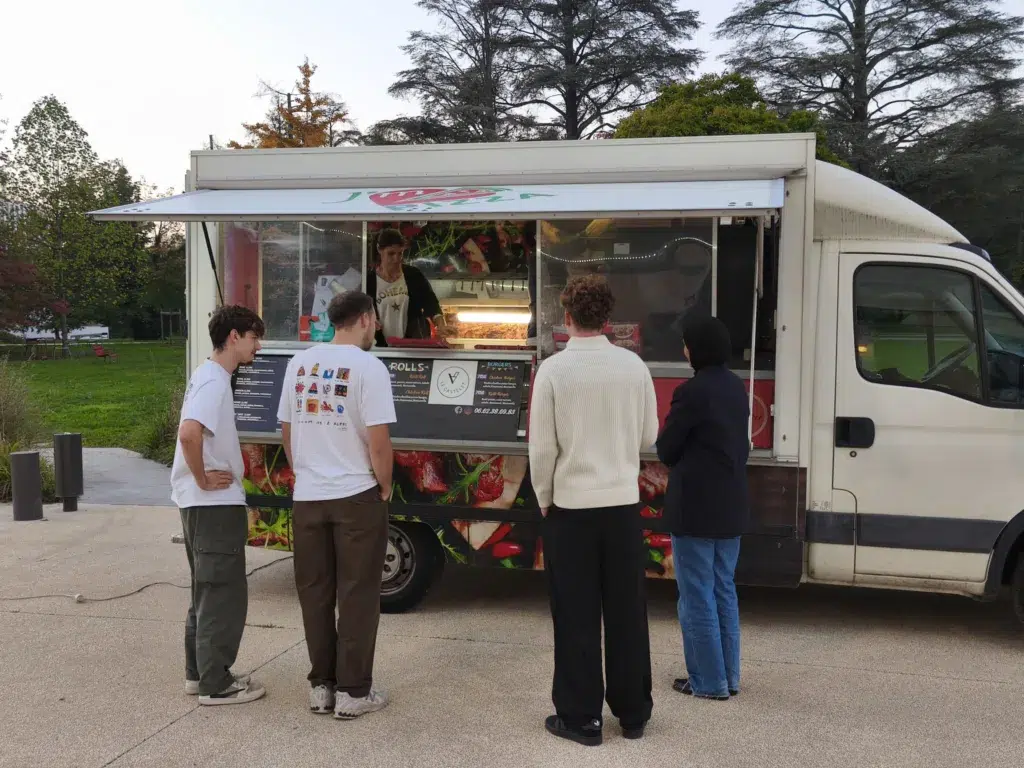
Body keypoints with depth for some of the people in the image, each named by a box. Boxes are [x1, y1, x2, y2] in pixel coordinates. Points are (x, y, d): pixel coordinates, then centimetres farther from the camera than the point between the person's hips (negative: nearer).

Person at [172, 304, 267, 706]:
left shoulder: (209, 376, 13)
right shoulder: (214, 381, -18)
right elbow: (189, 432, -34)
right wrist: (203, 479, -21)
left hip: (205, 504, 10)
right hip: (215, 505, -10)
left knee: (207, 592, 18)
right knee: (224, 595, -2)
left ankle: (199, 673, 27)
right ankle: (215, 685, 6)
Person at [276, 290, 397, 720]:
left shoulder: (299, 364, 6)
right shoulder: (368, 367, -12)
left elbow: (286, 430, 12)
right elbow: (378, 440, -16)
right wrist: (385, 486, -1)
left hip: (307, 498, 5)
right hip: (356, 497, -5)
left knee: (314, 594, 13)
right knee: (357, 595, 5)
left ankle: (321, 687, 22)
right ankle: (353, 692, 11)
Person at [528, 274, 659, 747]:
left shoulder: (553, 370, -11)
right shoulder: (634, 366, -2)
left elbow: (542, 447, -10)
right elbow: (648, 437, 5)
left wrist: (544, 499, 5)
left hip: (571, 505, -3)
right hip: (622, 503, 3)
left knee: (576, 617, 7)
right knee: (627, 613, 13)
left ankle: (581, 717, 15)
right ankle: (632, 713, 24)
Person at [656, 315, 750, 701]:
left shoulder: (692, 391, -18)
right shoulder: (737, 388, 8)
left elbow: (666, 449, -11)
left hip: (696, 507, -8)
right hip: (731, 506, 8)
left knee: (697, 596, 2)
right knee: (724, 591, 17)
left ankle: (708, 681, 9)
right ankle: (729, 676, 24)